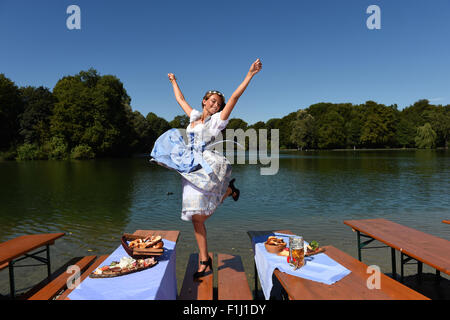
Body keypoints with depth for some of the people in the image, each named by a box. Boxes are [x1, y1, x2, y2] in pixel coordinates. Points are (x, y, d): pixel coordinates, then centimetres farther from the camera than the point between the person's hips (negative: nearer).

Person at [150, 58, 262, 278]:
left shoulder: (217, 120, 7)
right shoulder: (194, 116, 20)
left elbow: (235, 97, 0)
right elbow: (181, 100, 34)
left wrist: (250, 75, -4)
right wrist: (174, 82, 45)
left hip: (208, 165, -4)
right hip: (190, 170, 5)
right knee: (196, 217, 2)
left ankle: (228, 189, -1)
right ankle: (204, 262, 11)